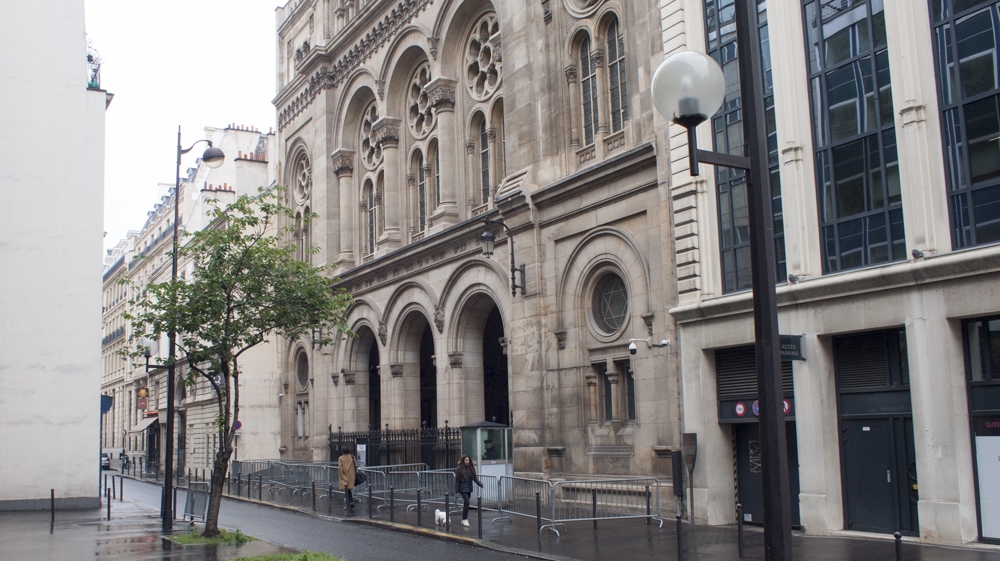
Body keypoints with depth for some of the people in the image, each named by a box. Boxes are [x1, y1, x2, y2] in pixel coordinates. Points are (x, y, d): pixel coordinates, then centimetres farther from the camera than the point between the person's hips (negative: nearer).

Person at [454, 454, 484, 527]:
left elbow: (475, 478, 6)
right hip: (463, 489, -5)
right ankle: (465, 519, -9)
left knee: (466, 503, 10)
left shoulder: (471, 468, 7)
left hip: (469, 489, 5)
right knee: (467, 502, -15)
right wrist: (457, 491, -6)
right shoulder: (459, 469, -6)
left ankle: (463, 520, 19)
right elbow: (457, 480, -4)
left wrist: (481, 484, -8)